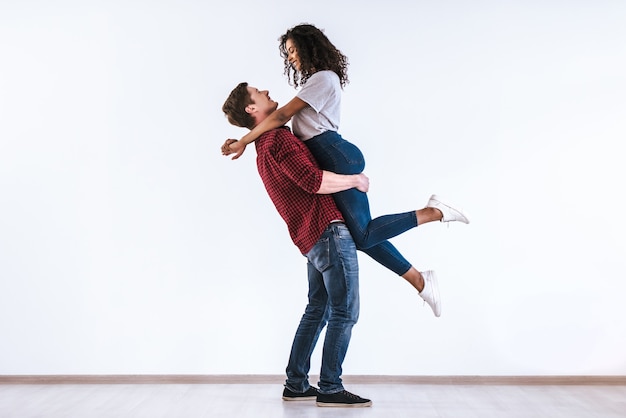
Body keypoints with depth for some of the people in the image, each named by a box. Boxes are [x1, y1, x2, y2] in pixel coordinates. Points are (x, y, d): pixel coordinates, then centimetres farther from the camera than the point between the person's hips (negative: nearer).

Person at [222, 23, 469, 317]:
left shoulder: (323, 78, -4)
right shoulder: (315, 81, 27)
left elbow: (283, 116, -11)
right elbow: (295, 123, 20)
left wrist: (243, 142, -6)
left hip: (338, 157, -10)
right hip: (330, 160, 10)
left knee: (362, 234, -14)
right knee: (362, 234, 4)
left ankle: (433, 212, -6)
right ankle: (420, 282, 8)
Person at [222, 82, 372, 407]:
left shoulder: (264, 147, 20)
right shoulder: (278, 140, -12)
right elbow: (314, 181, -23)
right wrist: (356, 180, -11)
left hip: (314, 237, 10)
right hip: (329, 230, -10)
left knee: (317, 310, 15)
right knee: (344, 312, -4)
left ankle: (296, 384, 20)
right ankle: (330, 389, 2)